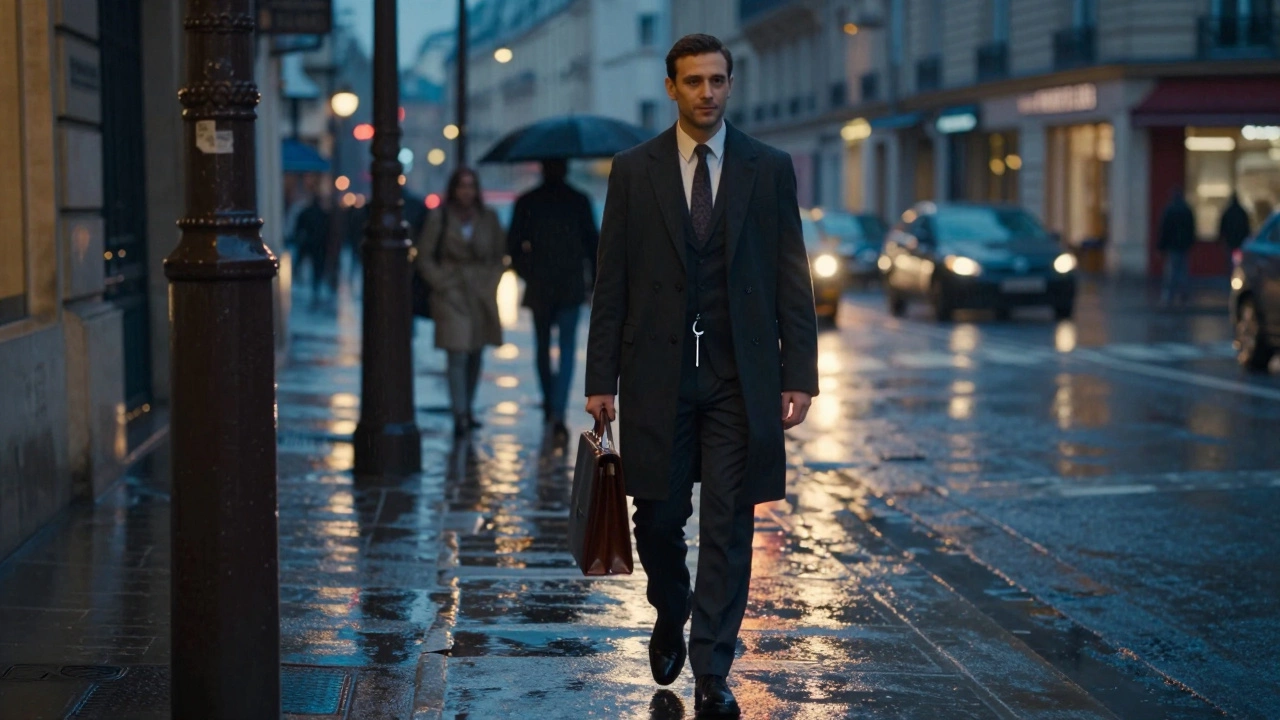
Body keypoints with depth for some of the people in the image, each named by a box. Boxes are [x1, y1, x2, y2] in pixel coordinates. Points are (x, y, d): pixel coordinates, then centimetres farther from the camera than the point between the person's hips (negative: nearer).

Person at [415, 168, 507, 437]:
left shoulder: (488, 217, 5)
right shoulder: (440, 218, -3)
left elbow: (500, 254, 13)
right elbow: (424, 256, 2)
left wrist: (491, 281, 2)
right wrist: (441, 283, -4)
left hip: (482, 293, 4)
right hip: (452, 292, -4)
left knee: (476, 354, 9)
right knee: (458, 355, -11)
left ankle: (469, 410, 21)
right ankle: (460, 416, -14)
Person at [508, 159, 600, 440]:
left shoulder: (526, 202, 0)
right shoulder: (579, 201, -1)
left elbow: (513, 244, 1)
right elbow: (592, 242, 2)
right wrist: (595, 281, 11)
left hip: (538, 287, 1)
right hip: (571, 287, -1)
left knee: (543, 346, 18)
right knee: (567, 348, -2)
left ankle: (549, 404, 28)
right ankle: (558, 412, -16)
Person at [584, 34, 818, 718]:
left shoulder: (770, 168, 4)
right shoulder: (634, 169, 4)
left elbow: (792, 278, 3)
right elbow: (611, 282, 3)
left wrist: (799, 373, -3)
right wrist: (601, 378, -2)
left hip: (740, 376, 0)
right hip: (657, 372, 1)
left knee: (728, 525, -1)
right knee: (659, 516, 8)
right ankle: (671, 618, 37)